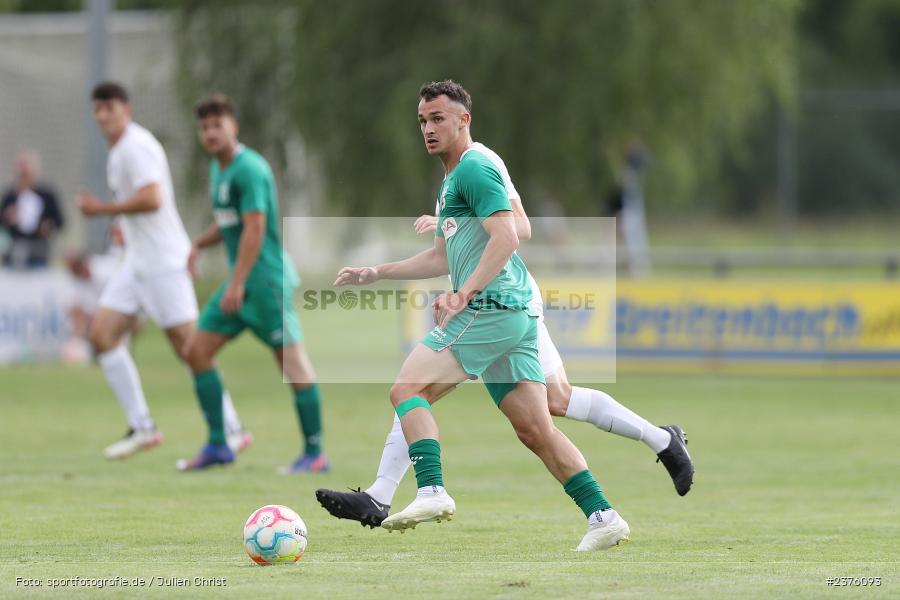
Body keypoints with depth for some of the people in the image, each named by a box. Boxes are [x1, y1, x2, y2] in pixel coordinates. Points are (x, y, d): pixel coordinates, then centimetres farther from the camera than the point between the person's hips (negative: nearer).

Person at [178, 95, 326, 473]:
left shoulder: (249, 169, -15)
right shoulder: (218, 168, 14)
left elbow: (254, 229, -21)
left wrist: (237, 284, -23)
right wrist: (199, 244, 8)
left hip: (266, 277, -10)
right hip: (241, 282, 10)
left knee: (292, 361, -7)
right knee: (197, 350, 5)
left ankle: (314, 453, -3)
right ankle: (216, 445, 8)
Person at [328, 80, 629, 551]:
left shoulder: (475, 167, -6)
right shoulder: (452, 179, 25)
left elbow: (505, 237, -18)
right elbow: (442, 258, 34)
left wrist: (465, 294, -25)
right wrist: (375, 273, 32)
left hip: (490, 307, -10)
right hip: (517, 315, 10)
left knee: (407, 389, -10)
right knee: (535, 429, 5)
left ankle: (431, 491, -25)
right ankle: (603, 516, 0)